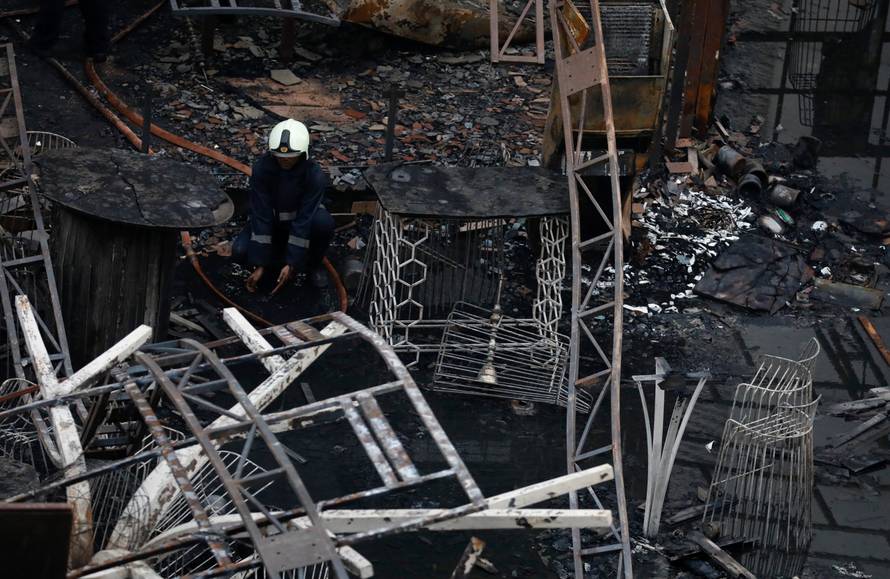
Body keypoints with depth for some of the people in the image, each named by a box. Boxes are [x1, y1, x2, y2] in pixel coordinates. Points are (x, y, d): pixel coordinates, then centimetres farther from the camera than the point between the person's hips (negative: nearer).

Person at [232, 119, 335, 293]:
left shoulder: (315, 175, -28)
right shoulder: (261, 168, -26)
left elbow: (304, 220, -29)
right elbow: (261, 215, -26)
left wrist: (292, 264, -32)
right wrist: (260, 265, -27)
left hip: (301, 220, -1)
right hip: (271, 220, 1)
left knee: (324, 222, -35)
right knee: (240, 251, -24)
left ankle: (313, 264, -5)